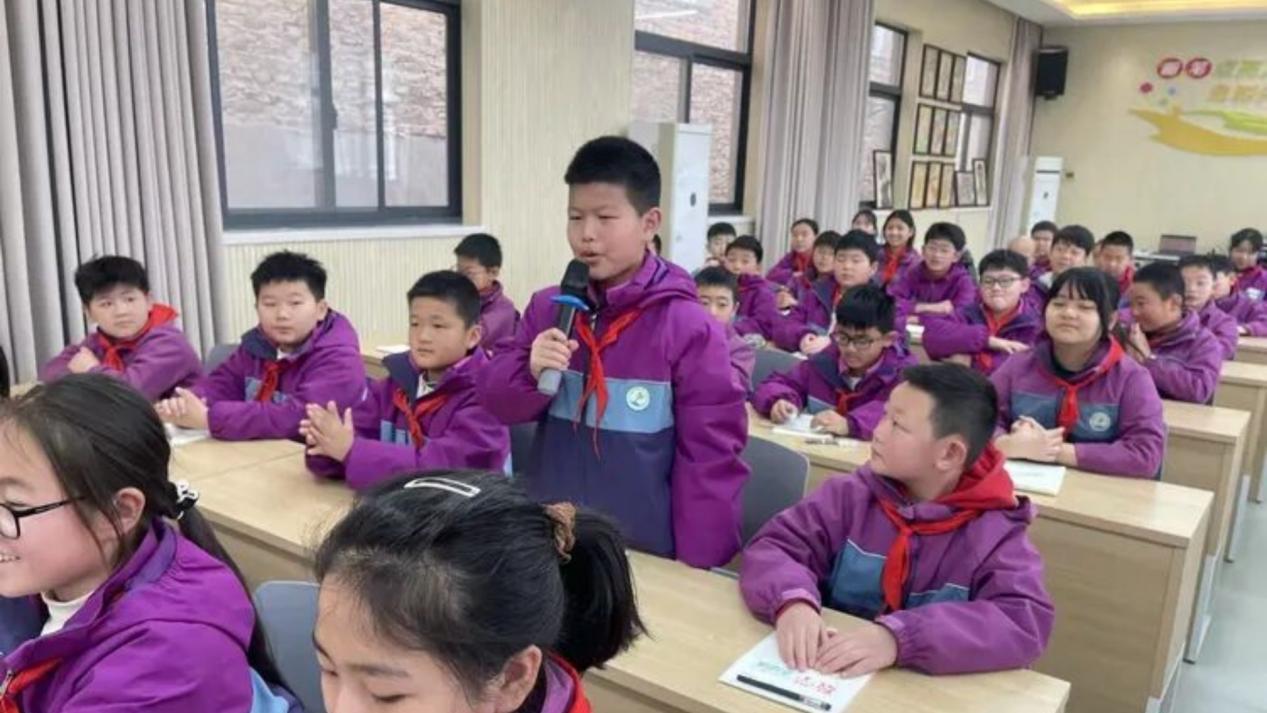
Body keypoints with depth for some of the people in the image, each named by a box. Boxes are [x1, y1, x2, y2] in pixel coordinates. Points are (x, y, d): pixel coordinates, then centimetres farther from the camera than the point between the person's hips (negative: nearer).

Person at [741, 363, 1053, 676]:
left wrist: (900, 637, -33)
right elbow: (773, 547, -5)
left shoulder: (996, 533, -8)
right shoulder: (854, 494, -1)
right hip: (830, 680, 1)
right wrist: (793, 602, -27)